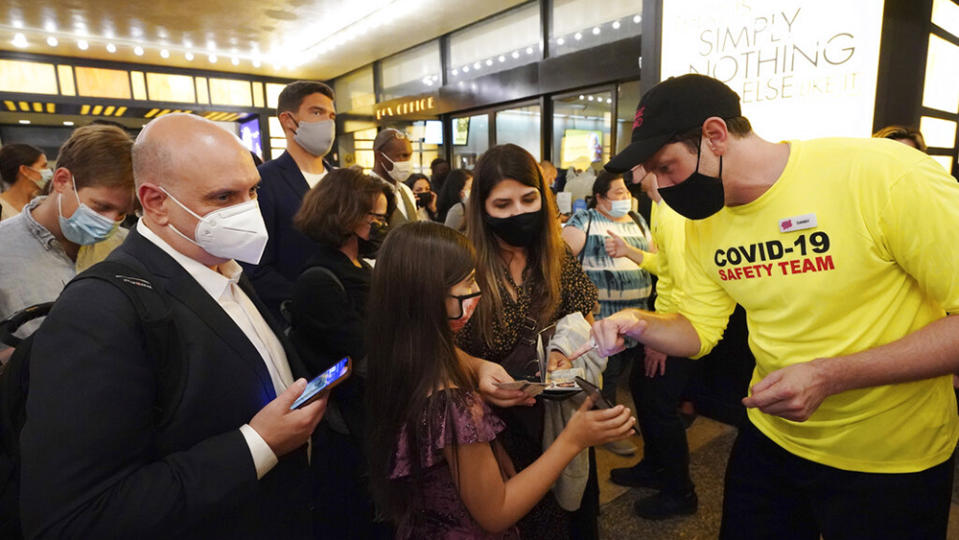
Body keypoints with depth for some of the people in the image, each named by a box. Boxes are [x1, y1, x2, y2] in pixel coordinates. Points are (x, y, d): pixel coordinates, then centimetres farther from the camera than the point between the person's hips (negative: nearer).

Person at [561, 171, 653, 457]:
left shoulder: (638, 220, 14)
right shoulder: (584, 221, -7)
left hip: (637, 313, 7)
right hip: (602, 315, -6)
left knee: (621, 368, 17)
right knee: (607, 373, 3)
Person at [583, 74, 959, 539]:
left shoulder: (884, 174, -24)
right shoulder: (703, 226, -5)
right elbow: (700, 328, 2)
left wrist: (830, 375, -28)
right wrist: (640, 324, -17)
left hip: (892, 464, -4)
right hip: (770, 442, 5)